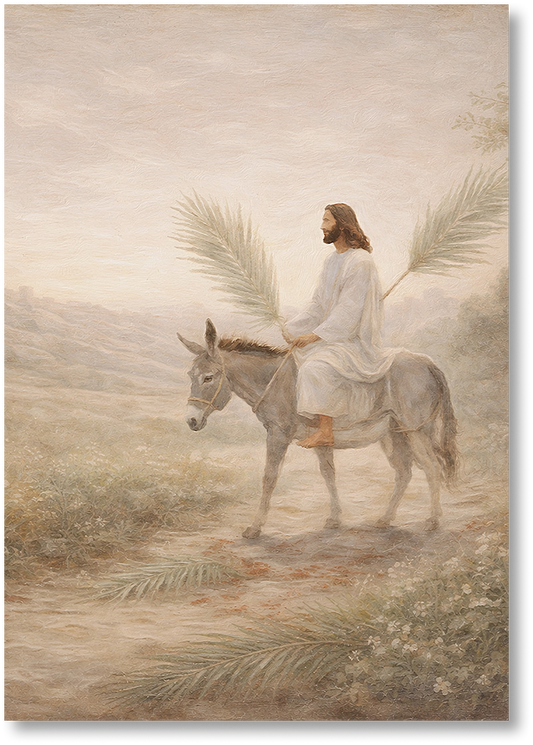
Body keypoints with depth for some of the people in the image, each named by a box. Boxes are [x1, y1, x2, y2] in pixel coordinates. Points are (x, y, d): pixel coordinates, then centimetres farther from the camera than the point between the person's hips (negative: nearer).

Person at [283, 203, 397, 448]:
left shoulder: (360, 263, -16)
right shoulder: (332, 261, 13)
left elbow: (349, 311, -22)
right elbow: (318, 305, 14)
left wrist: (316, 335, -26)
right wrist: (293, 329, 3)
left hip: (356, 342, -10)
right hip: (334, 336, 10)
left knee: (316, 367, -30)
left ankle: (325, 431, -24)